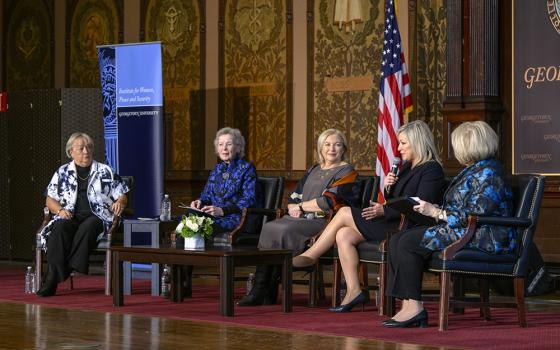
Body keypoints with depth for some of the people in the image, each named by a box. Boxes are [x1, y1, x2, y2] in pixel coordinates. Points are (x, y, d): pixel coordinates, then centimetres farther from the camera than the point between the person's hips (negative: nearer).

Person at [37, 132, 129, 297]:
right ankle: (52, 278, -42)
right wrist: (60, 210, -4)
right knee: (60, 227, -34)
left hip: (97, 217, -1)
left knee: (87, 227, -37)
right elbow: (50, 199, 17)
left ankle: (70, 267, -38)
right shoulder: (63, 172, 18)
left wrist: (119, 203, -9)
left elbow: (122, 196, 15)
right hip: (70, 217, 1)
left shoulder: (105, 171, 15)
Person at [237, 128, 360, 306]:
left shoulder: (346, 172, 2)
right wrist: (293, 208, -2)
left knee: (285, 231, -31)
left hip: (323, 222, -7)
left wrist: (301, 206, -2)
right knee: (269, 228, -22)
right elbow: (293, 198, 21)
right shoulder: (313, 170, 24)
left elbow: (328, 202, -11)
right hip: (300, 219, 7)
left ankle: (267, 294, -25)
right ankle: (259, 289, -29)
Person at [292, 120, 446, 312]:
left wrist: (384, 211, -23)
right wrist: (388, 188, 1)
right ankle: (353, 291, -11)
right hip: (393, 226, 9)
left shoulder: (432, 170, -9)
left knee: (345, 213, -10)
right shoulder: (407, 167, 20)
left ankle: (310, 256, 1)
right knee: (343, 235, -9)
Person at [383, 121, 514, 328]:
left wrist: (437, 213, -13)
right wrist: (432, 209, 9)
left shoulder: (488, 173, -13)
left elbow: (474, 215, -21)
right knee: (397, 240, -3)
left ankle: (414, 307, -17)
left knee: (408, 242, -21)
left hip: (484, 238, -11)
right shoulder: (471, 171, 21)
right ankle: (408, 305, -14)